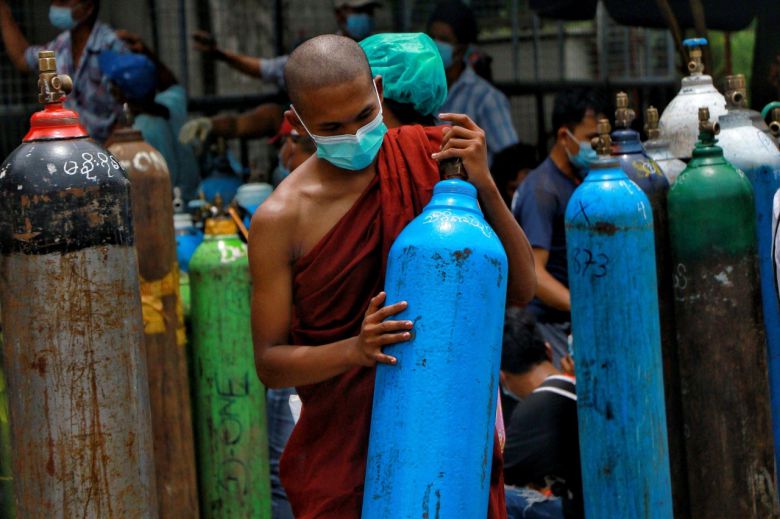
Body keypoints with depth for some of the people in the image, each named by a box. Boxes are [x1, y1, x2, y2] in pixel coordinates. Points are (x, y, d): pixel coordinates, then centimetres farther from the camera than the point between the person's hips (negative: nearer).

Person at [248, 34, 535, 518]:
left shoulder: (431, 157, -5)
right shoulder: (281, 219, -10)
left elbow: (520, 289, -5)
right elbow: (269, 361, -7)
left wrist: (484, 184, -18)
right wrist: (354, 349, -25)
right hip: (344, 452, -1)